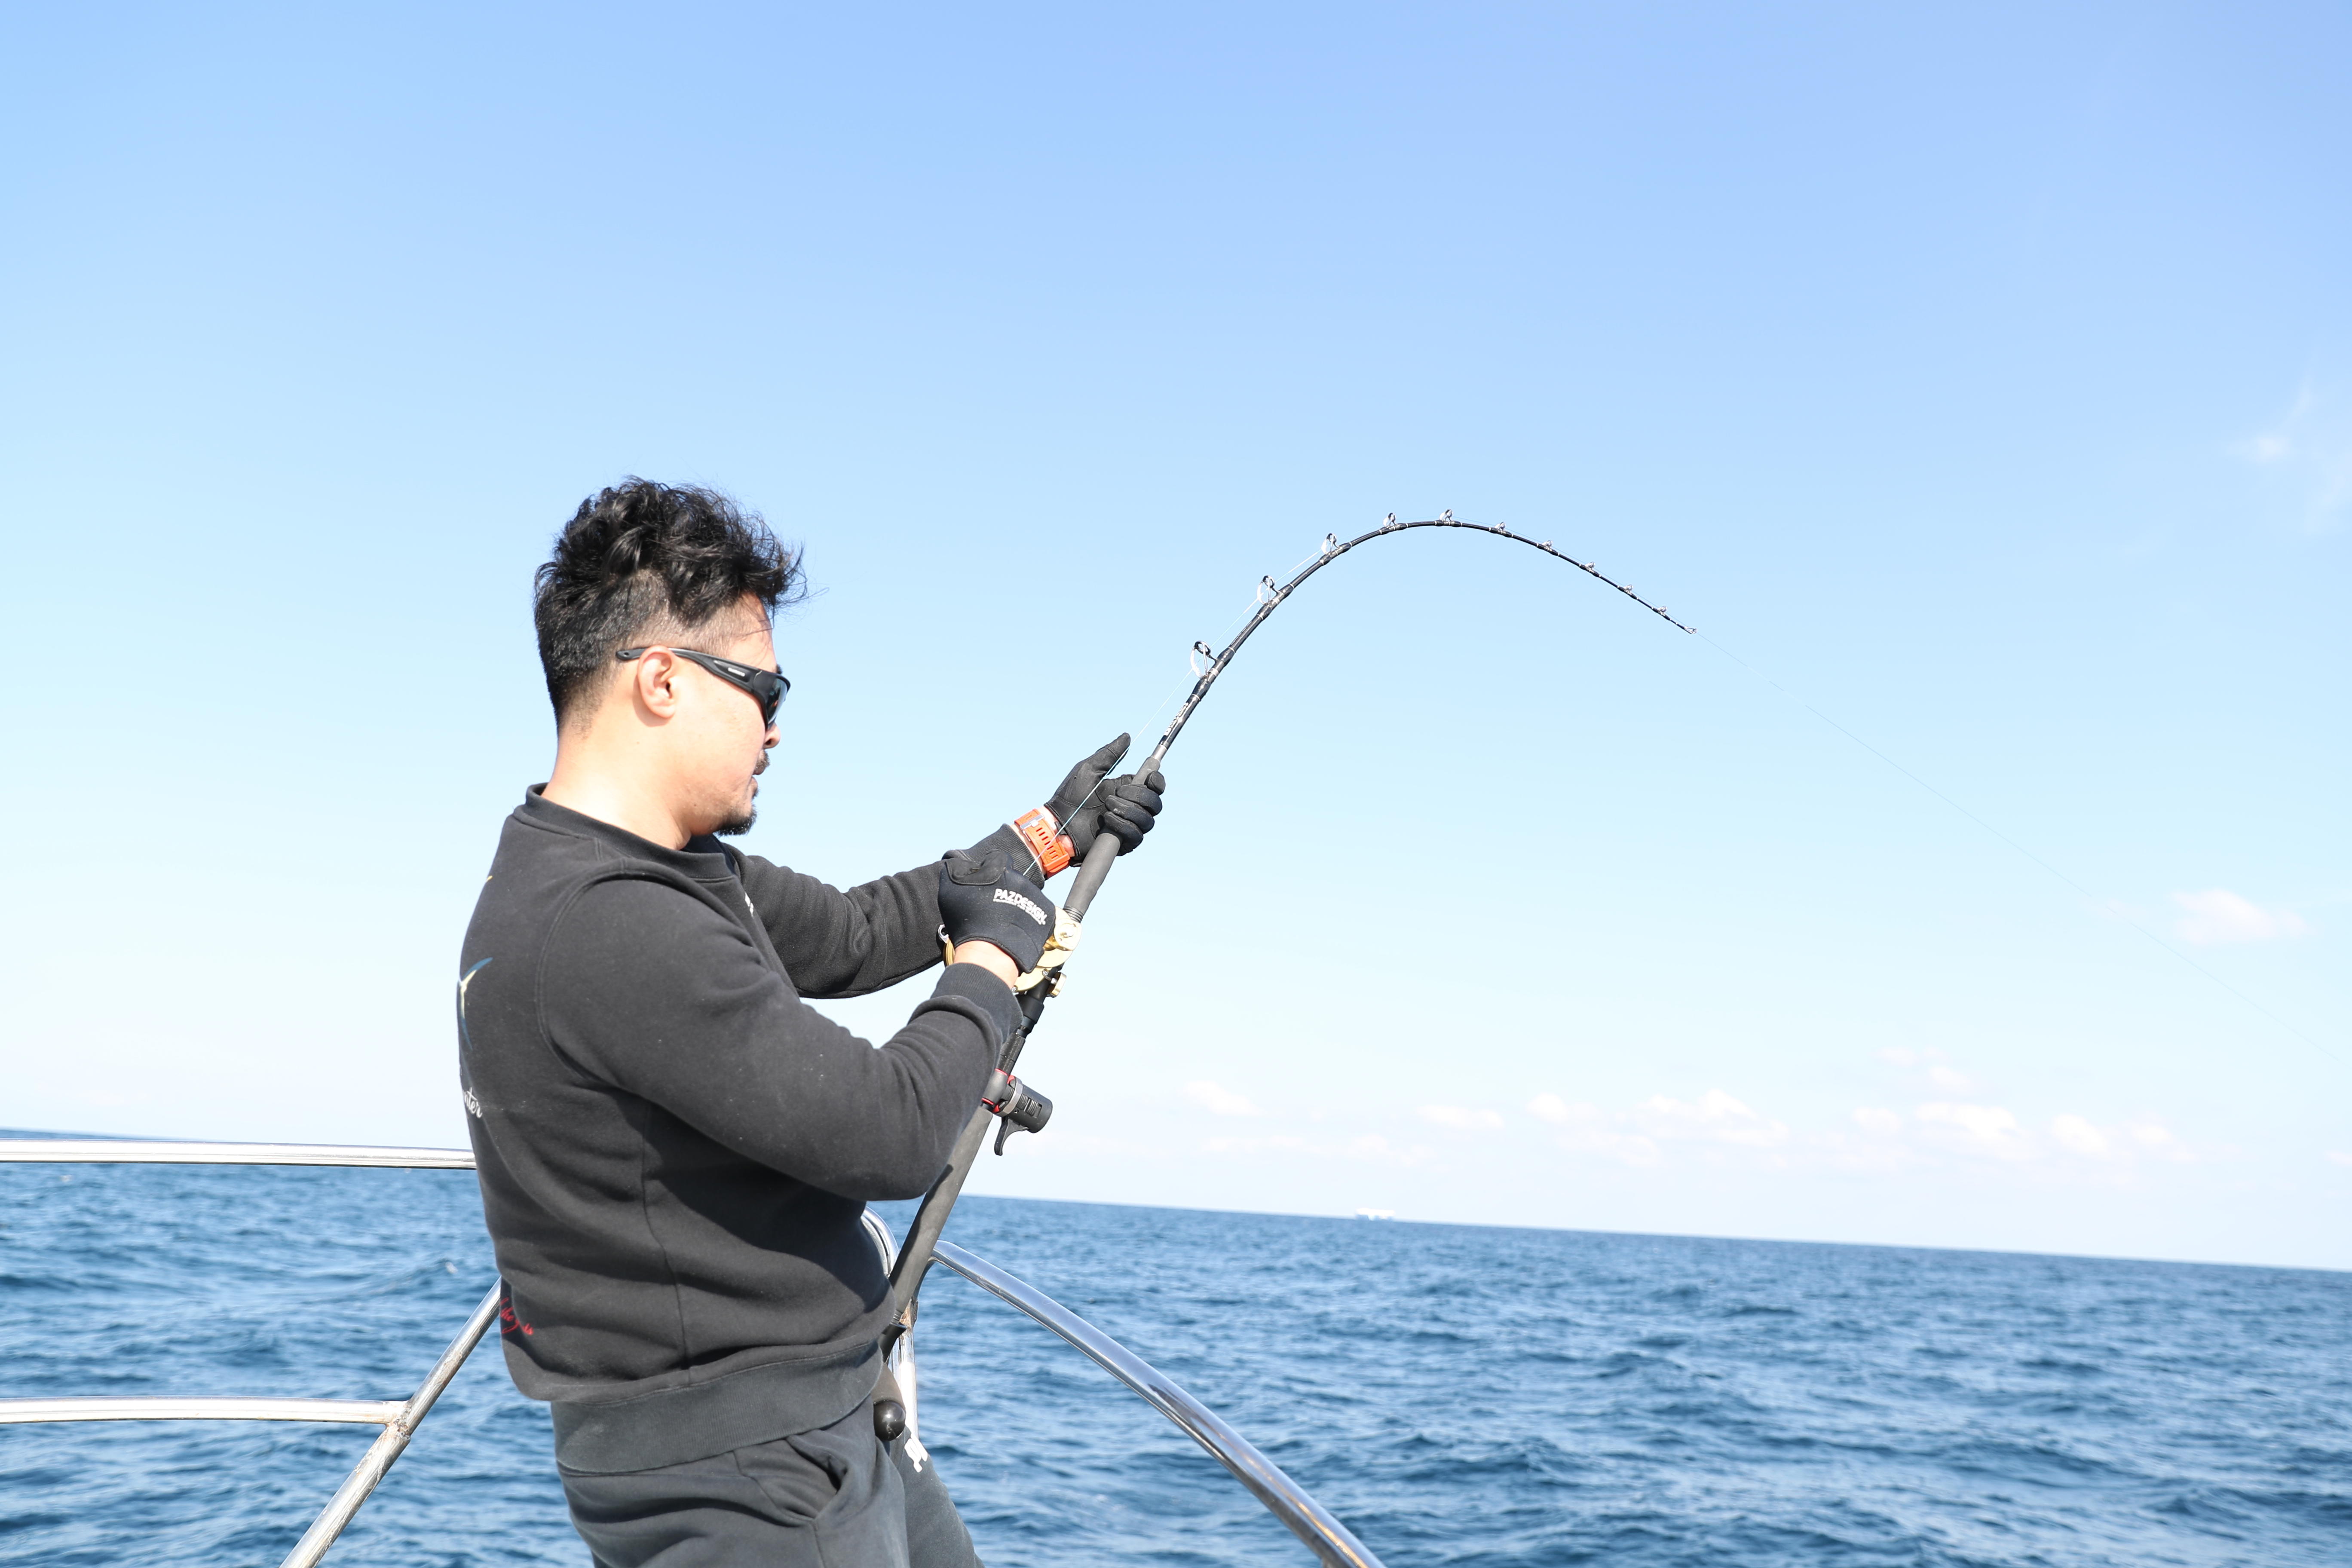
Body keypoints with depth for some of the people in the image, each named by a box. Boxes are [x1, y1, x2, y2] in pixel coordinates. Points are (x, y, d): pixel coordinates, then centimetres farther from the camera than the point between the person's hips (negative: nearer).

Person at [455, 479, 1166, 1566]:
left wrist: (1048, 835, 19)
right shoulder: (610, 927, -28)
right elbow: (892, 1137, -26)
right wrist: (993, 955, -10)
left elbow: (850, 935, 17)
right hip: (738, 1476, -10)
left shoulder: (665, 872, 4)